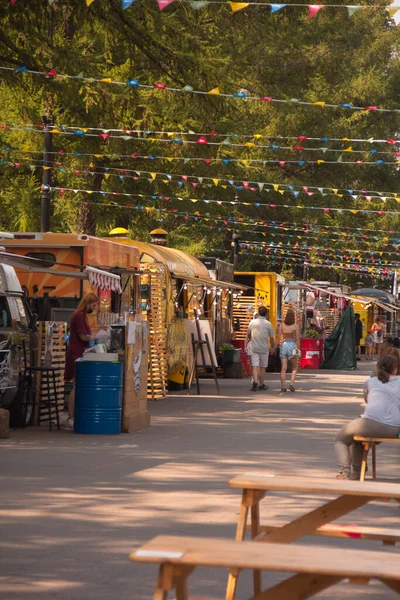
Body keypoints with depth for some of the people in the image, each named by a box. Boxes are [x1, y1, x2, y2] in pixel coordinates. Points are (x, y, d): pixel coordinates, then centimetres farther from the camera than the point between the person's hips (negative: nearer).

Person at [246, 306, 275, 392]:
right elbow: (272, 338, -1)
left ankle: (255, 382, -20)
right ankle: (261, 384, 18)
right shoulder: (268, 324, -4)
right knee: (262, 367, 11)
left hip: (254, 347, 0)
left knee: (255, 366, -2)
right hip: (264, 348, 0)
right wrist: (272, 347, 15)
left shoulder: (253, 322, 0)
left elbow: (248, 335, 13)